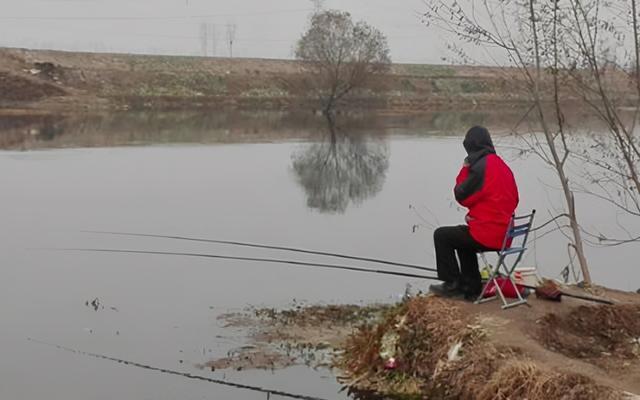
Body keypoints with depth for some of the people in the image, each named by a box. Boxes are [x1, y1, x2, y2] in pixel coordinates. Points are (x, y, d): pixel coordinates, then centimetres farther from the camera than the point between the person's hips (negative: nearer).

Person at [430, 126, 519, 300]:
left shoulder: (480, 167, -17)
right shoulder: (503, 166, 10)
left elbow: (461, 197, -9)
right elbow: (513, 200, 16)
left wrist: (465, 169, 3)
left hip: (487, 235, -9)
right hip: (504, 233, 9)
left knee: (441, 235, 5)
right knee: (463, 240, 31)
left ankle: (452, 284, 8)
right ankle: (471, 287, 26)